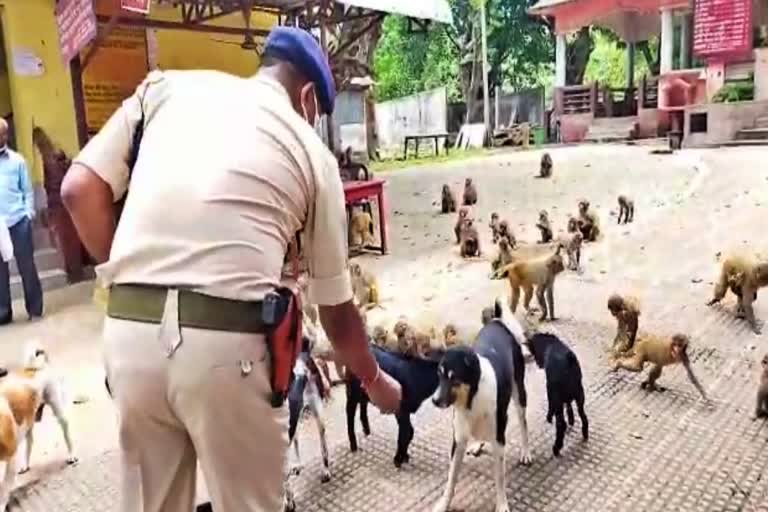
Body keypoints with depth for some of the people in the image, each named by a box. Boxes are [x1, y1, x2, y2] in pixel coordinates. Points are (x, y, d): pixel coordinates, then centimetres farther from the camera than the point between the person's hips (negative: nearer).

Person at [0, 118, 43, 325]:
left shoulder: (17, 160, 6)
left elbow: (28, 190, 6)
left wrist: (29, 213, -6)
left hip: (19, 221, -1)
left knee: (27, 265, 5)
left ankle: (35, 308, 13)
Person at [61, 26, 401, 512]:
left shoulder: (167, 86, 14)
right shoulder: (314, 154, 9)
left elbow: (80, 190, 5)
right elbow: (337, 309, 13)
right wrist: (375, 381, 29)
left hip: (129, 330, 4)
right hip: (228, 342, -3)